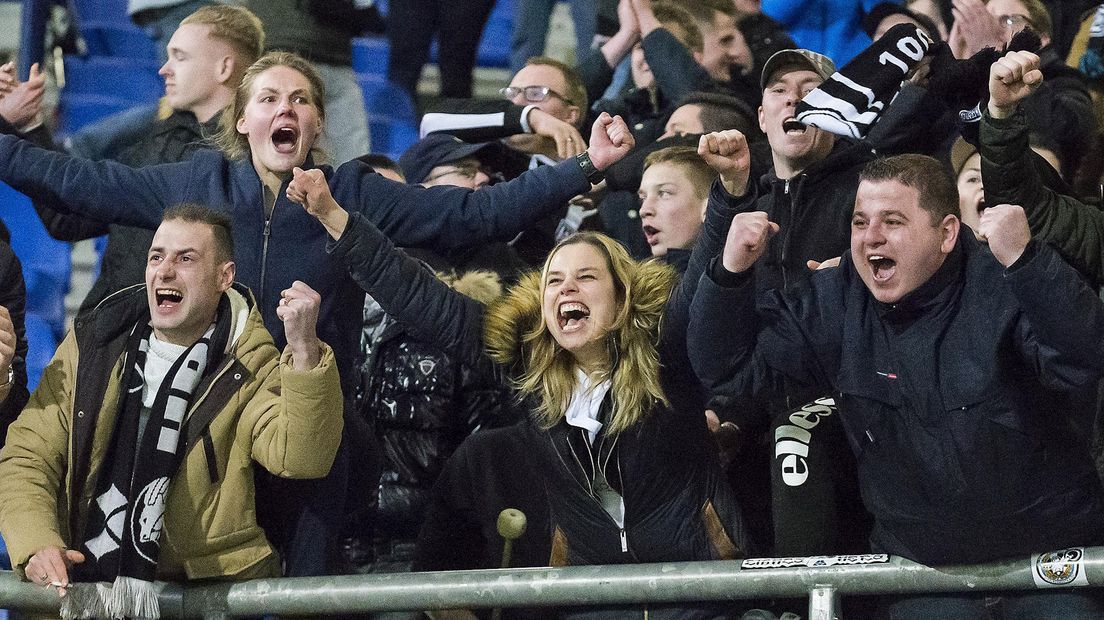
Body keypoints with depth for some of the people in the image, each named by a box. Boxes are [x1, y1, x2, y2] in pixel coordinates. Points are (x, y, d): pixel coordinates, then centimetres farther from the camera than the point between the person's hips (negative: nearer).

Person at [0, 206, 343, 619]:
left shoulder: (249, 371, 1)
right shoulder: (91, 347, 10)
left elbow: (300, 458, -17)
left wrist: (305, 351, -31)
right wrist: (35, 546, -10)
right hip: (75, 583, 2)